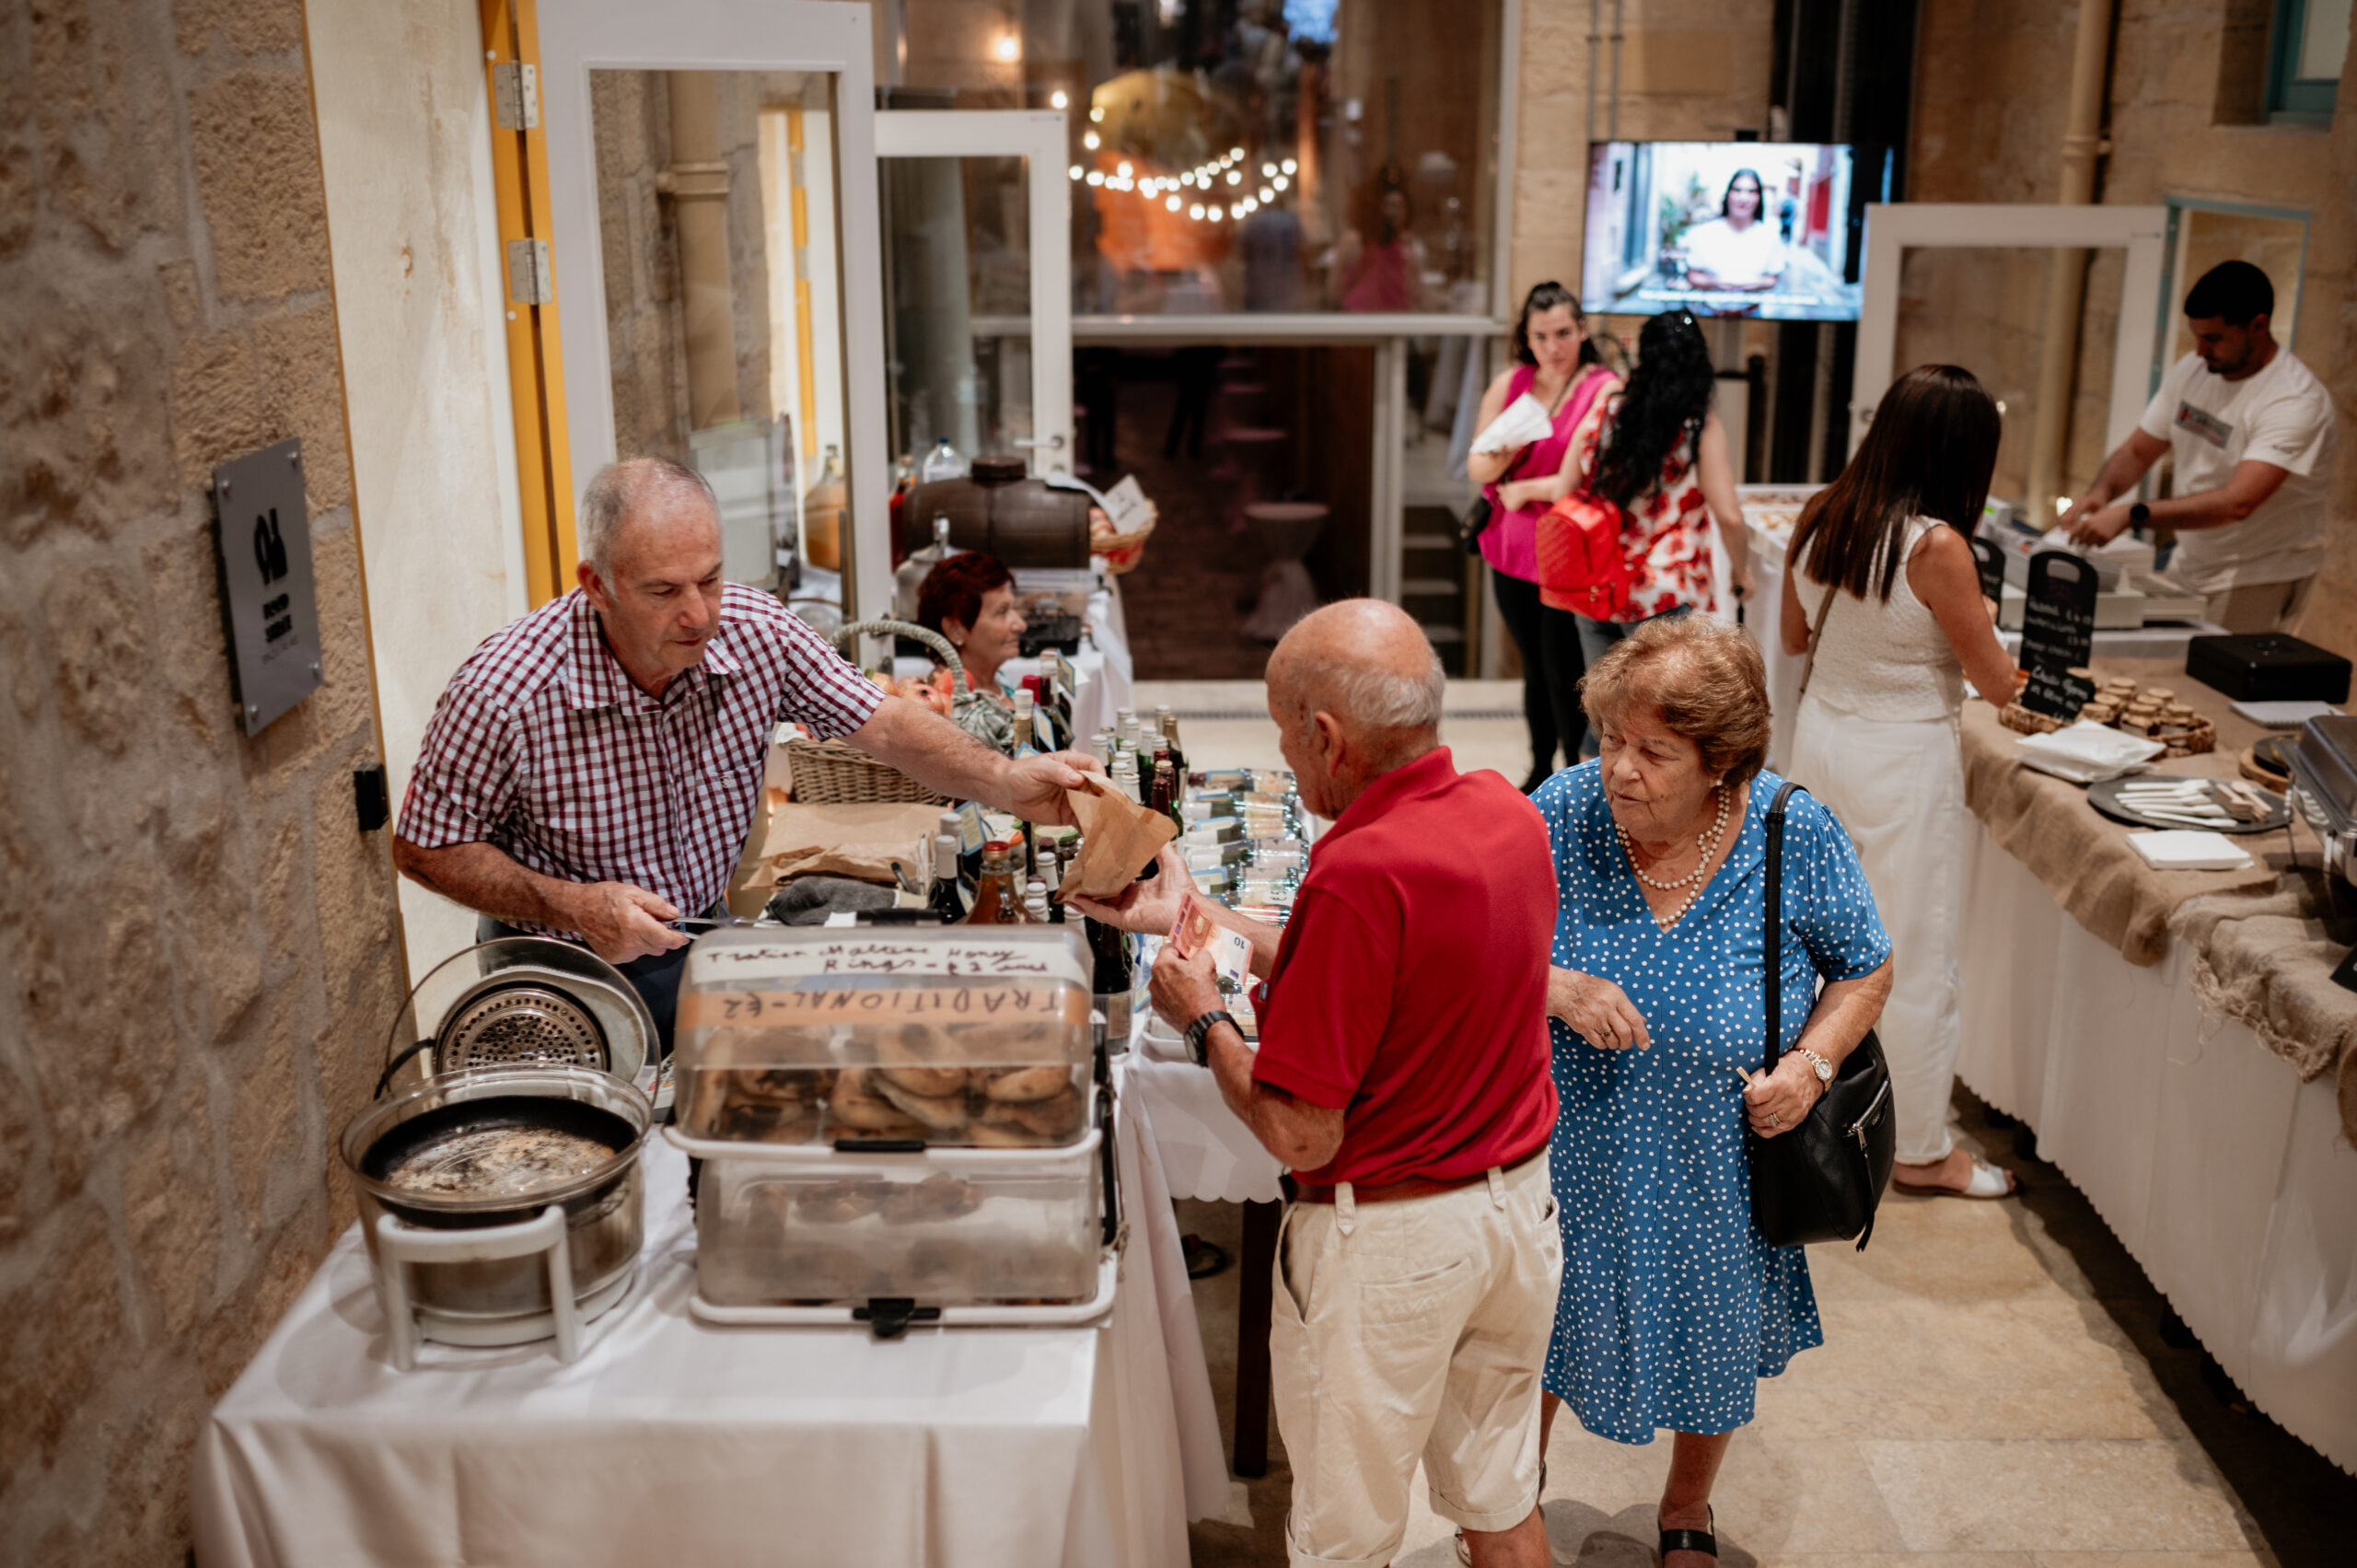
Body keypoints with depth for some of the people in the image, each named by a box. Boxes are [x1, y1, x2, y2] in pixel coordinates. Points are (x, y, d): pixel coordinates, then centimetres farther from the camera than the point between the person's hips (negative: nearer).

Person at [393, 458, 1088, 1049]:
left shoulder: (755, 633, -14)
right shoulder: (503, 692, -23)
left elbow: (883, 725, -7)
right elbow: (423, 850, -11)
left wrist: (1005, 782, -25)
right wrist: (574, 907, -23)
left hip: (704, 944, 4)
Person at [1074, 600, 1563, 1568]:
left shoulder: (1360, 875, -29)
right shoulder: (1510, 815, -4)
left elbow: (1301, 1134, -24)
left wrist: (1203, 1021, -6)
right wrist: (1195, 916, 12)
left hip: (1390, 1241, -7)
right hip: (1520, 1202, 8)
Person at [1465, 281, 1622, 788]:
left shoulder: (1605, 391, -10)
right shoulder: (1509, 385, 6)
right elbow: (1478, 469, 2)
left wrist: (1523, 489, -8)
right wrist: (1509, 447, -19)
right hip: (1513, 552, 5)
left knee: (1565, 674, -3)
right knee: (1535, 669, 17)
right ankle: (1540, 772, 32)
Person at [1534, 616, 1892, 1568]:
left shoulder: (1795, 835, -17)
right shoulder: (1563, 811, -18)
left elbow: (1865, 970, -1)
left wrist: (1813, 1060, -18)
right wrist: (1553, 987, -30)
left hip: (1717, 1179, 1)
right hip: (1572, 1166, 0)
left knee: (1713, 1348, 23)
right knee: (1538, 1346, 18)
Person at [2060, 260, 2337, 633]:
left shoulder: (2298, 401, -22)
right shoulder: (2191, 370, 2)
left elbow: (2238, 502, -33)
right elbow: (2137, 452, 7)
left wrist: (2130, 514, -41)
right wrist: (2101, 492, -16)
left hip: (2259, 575, -6)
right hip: (2190, 567, 6)